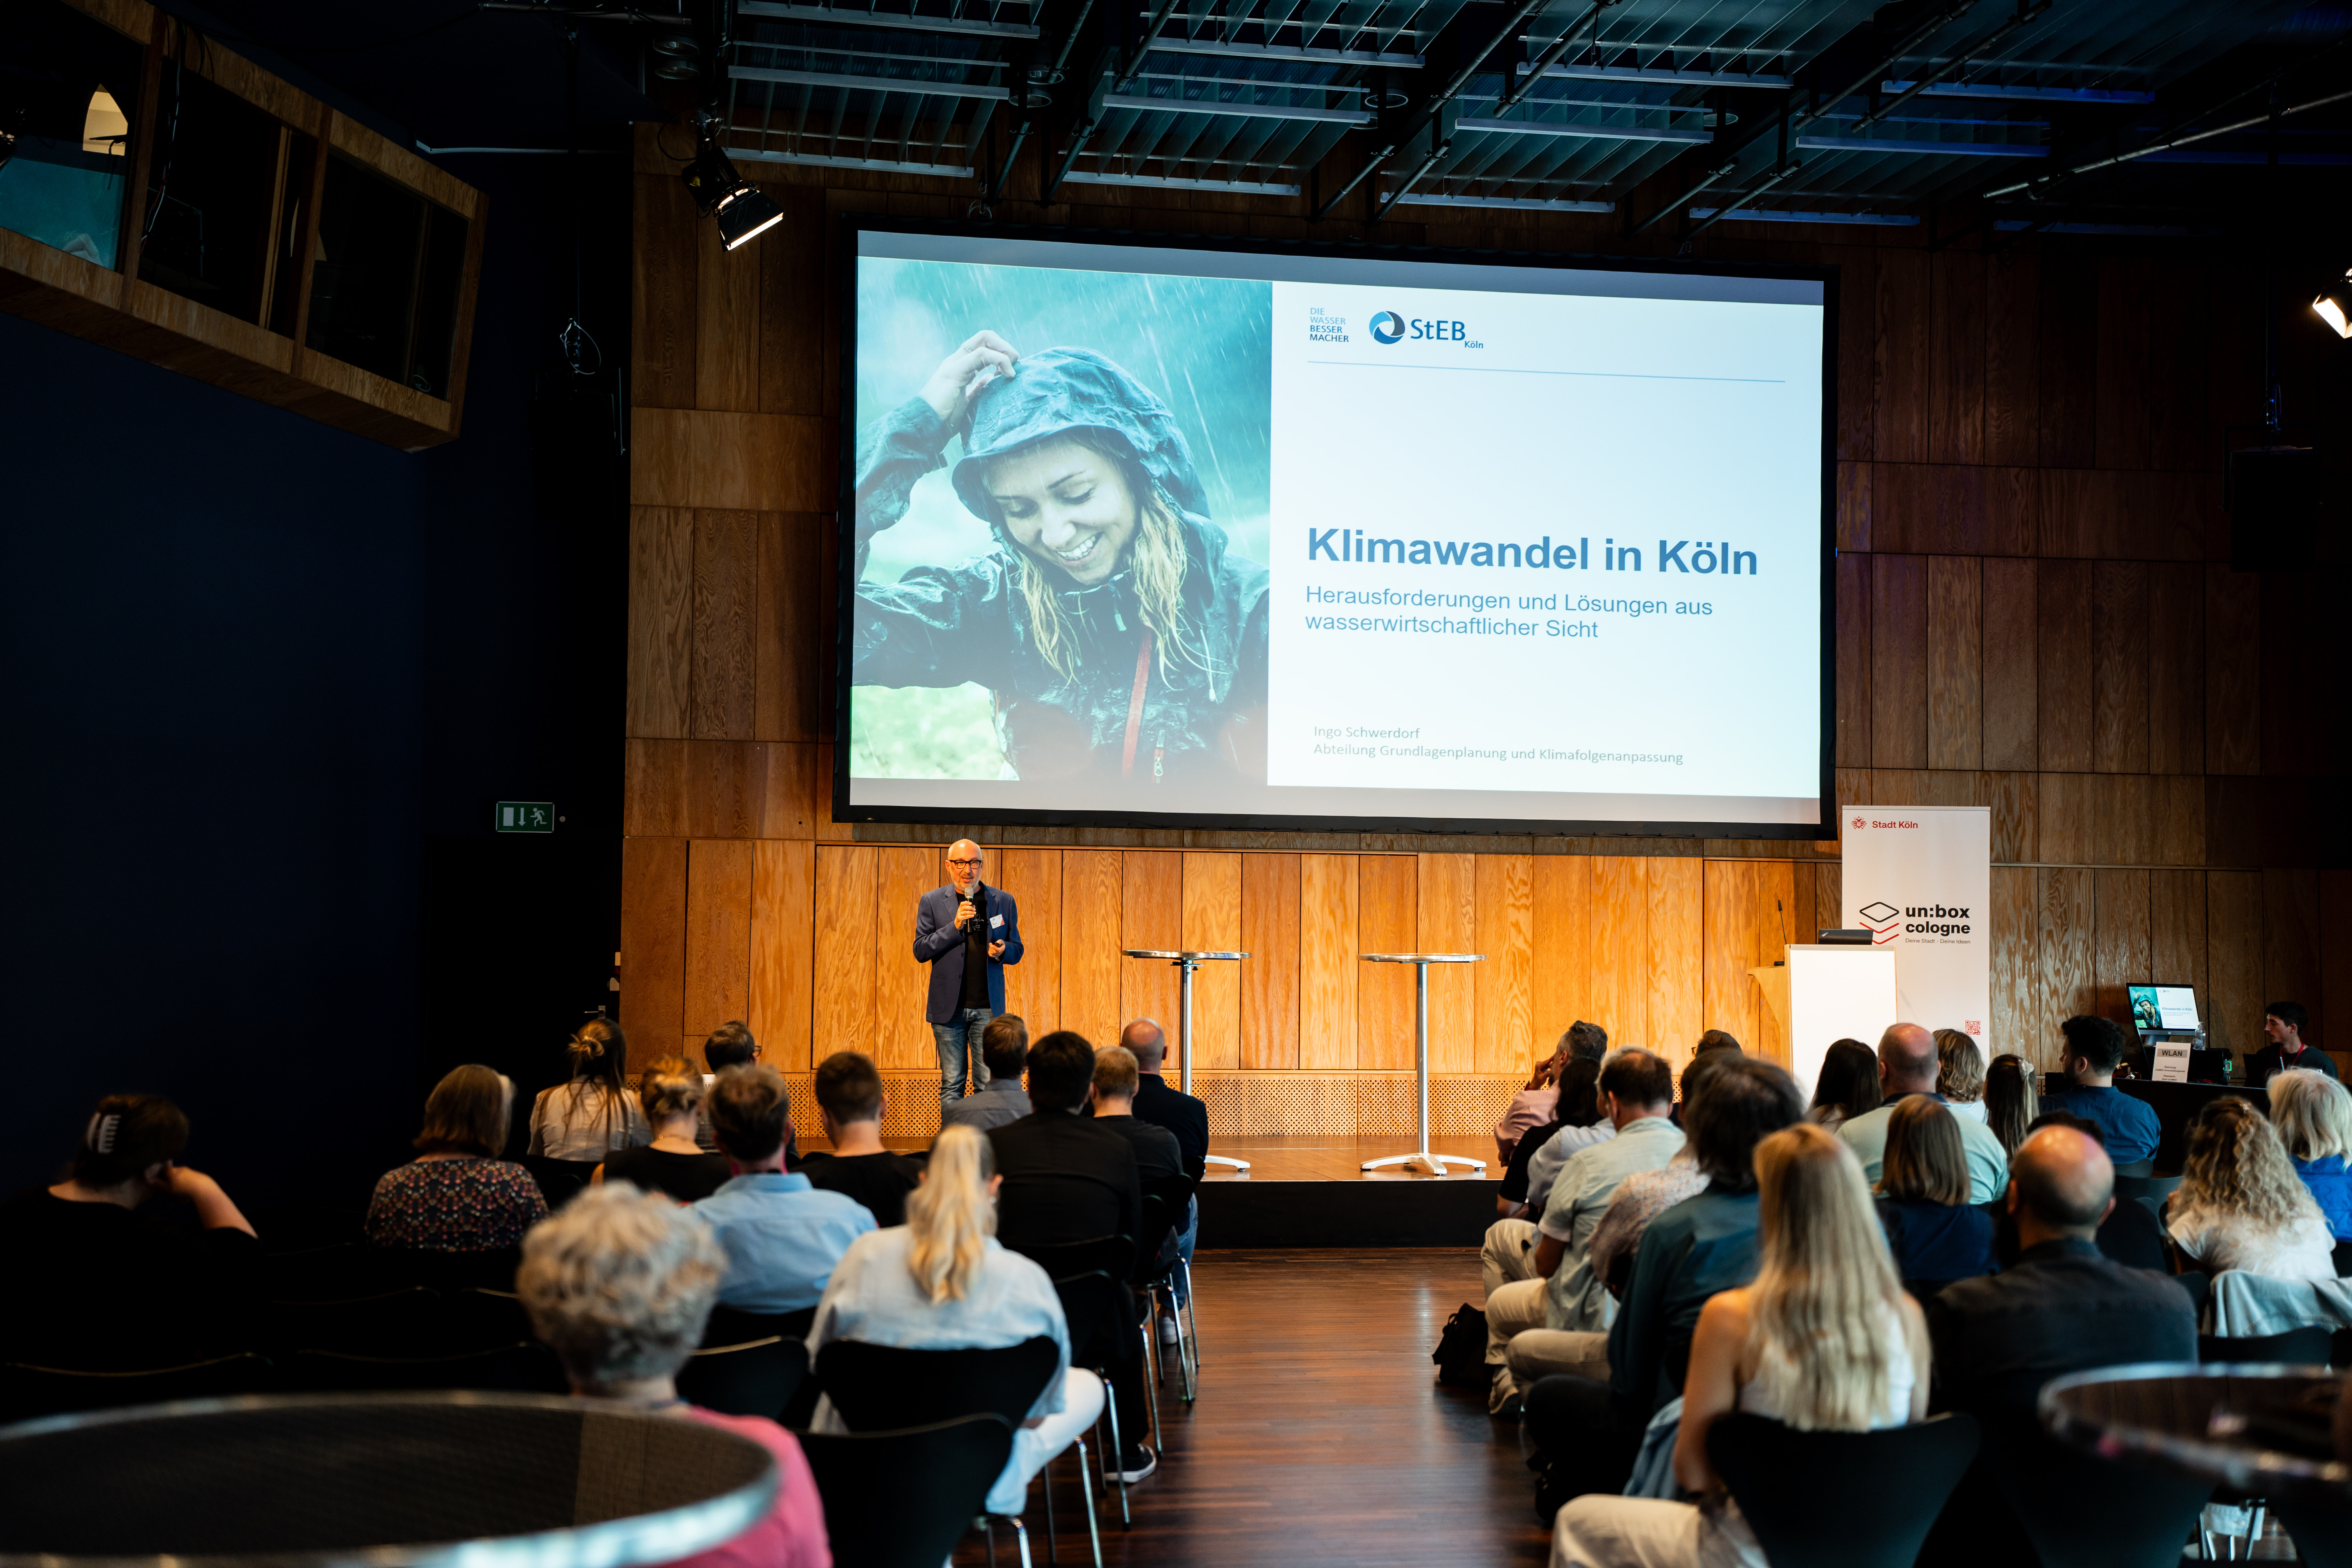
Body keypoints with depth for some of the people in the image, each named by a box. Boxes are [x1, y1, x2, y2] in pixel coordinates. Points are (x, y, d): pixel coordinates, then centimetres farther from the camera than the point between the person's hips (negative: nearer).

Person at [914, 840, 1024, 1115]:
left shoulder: (1003, 901, 9)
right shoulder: (932, 902, 5)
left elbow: (1017, 950, 14)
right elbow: (920, 951, -1)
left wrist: (1003, 950, -9)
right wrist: (954, 926, -13)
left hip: (988, 1007, 0)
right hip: (948, 1007, 0)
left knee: (988, 1084, -4)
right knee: (952, 1085, 4)